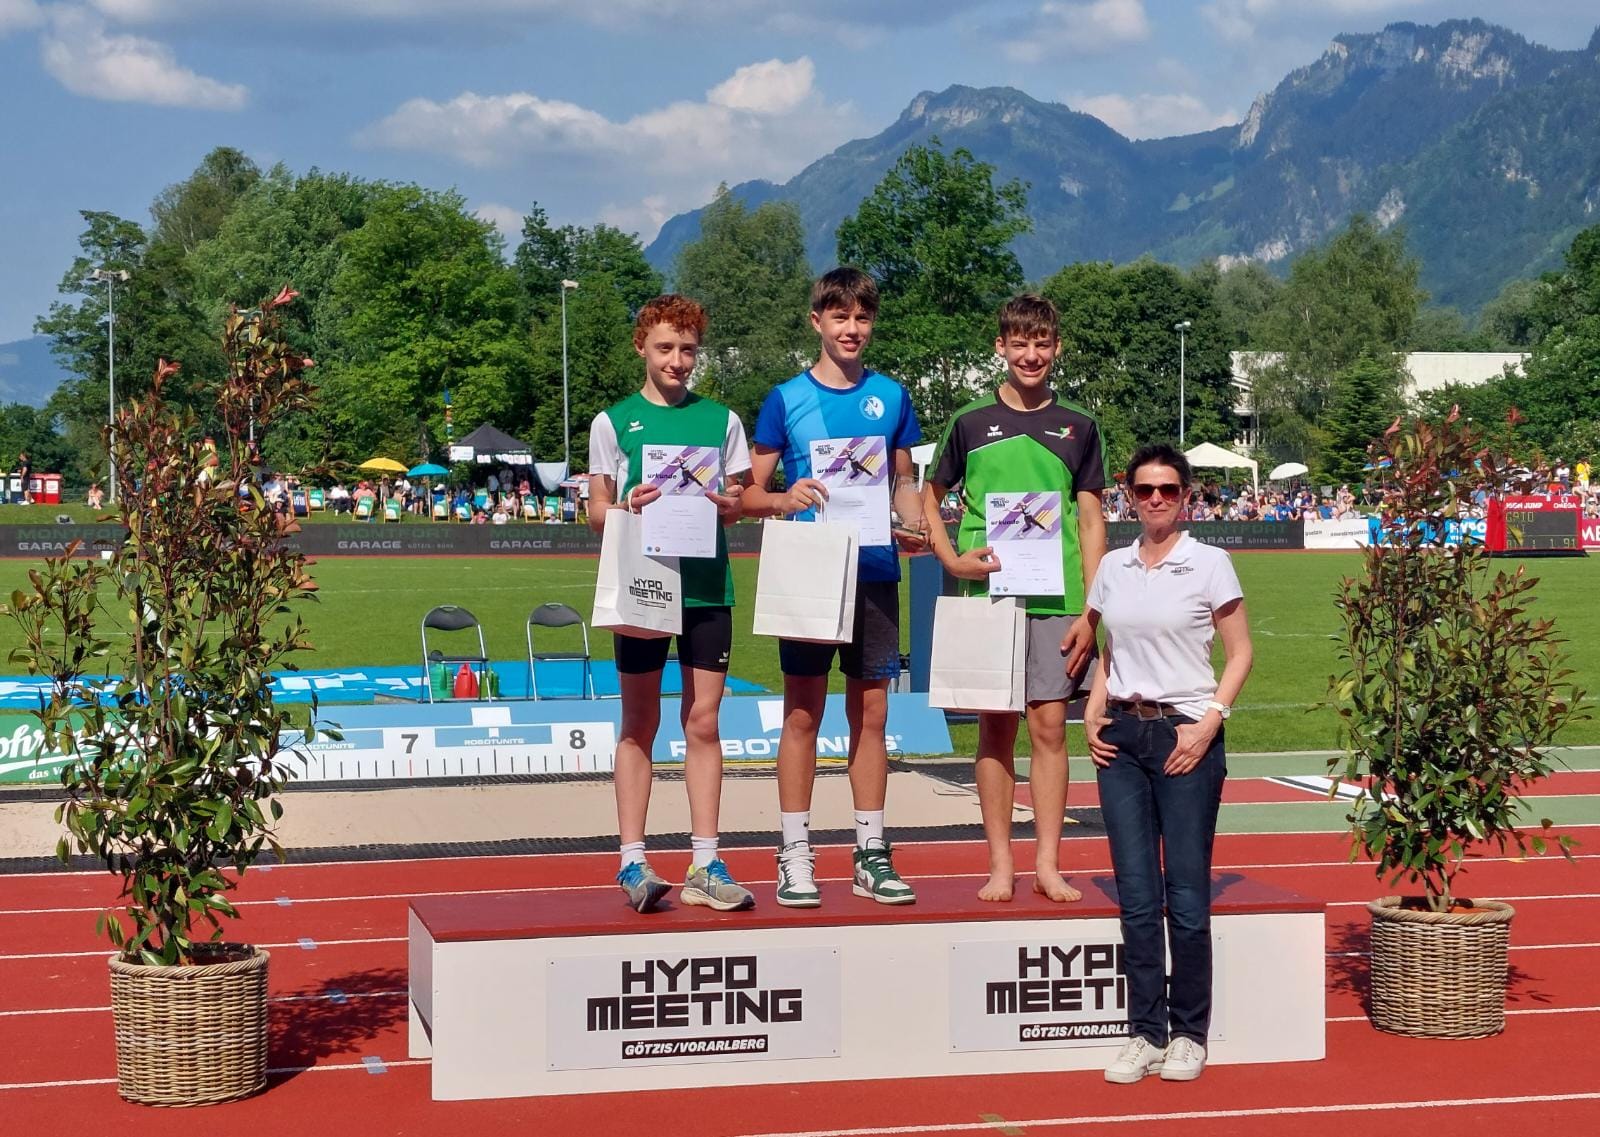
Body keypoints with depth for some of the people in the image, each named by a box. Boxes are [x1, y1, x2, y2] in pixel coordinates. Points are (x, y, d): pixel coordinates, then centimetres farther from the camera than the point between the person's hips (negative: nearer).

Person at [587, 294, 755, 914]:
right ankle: (633, 862, 6)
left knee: (703, 724, 2)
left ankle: (705, 865, 5)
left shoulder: (721, 420, 10)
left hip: (708, 587, 2)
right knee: (640, 725, 3)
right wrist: (629, 508, -16)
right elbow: (596, 512, 6)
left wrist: (731, 506, -9)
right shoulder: (613, 422, 6)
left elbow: (742, 500, 14)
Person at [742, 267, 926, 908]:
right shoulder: (787, 399, 2)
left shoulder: (890, 397, 9)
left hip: (875, 571, 2)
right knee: (803, 713, 0)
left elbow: (904, 481, 15)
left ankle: (872, 856, 13)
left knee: (871, 714, 6)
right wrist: (784, 499, -19)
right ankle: (795, 857, 5)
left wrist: (914, 528, -5)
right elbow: (749, 494, 3)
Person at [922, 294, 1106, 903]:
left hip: (1056, 598, 1)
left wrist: (1091, 611, 0)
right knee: (996, 727, 2)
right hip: (986, 595, 0)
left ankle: (1048, 864, 6)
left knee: (1049, 724, 0)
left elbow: (1092, 521, 8)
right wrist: (951, 559, -3)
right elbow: (928, 495, 14)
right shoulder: (971, 422, 5)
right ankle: (1000, 864, 8)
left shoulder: (1078, 427, 8)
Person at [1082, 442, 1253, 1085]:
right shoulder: (1112, 568, 10)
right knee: (1136, 895, 4)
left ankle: (1189, 1034, 8)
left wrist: (1209, 723, -11)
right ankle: (1146, 1033, 9)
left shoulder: (1209, 564, -2)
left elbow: (1239, 653, 0)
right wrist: (1094, 713, 5)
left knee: (1186, 893, -1)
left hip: (1184, 736, -4)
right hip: (1121, 736, 4)